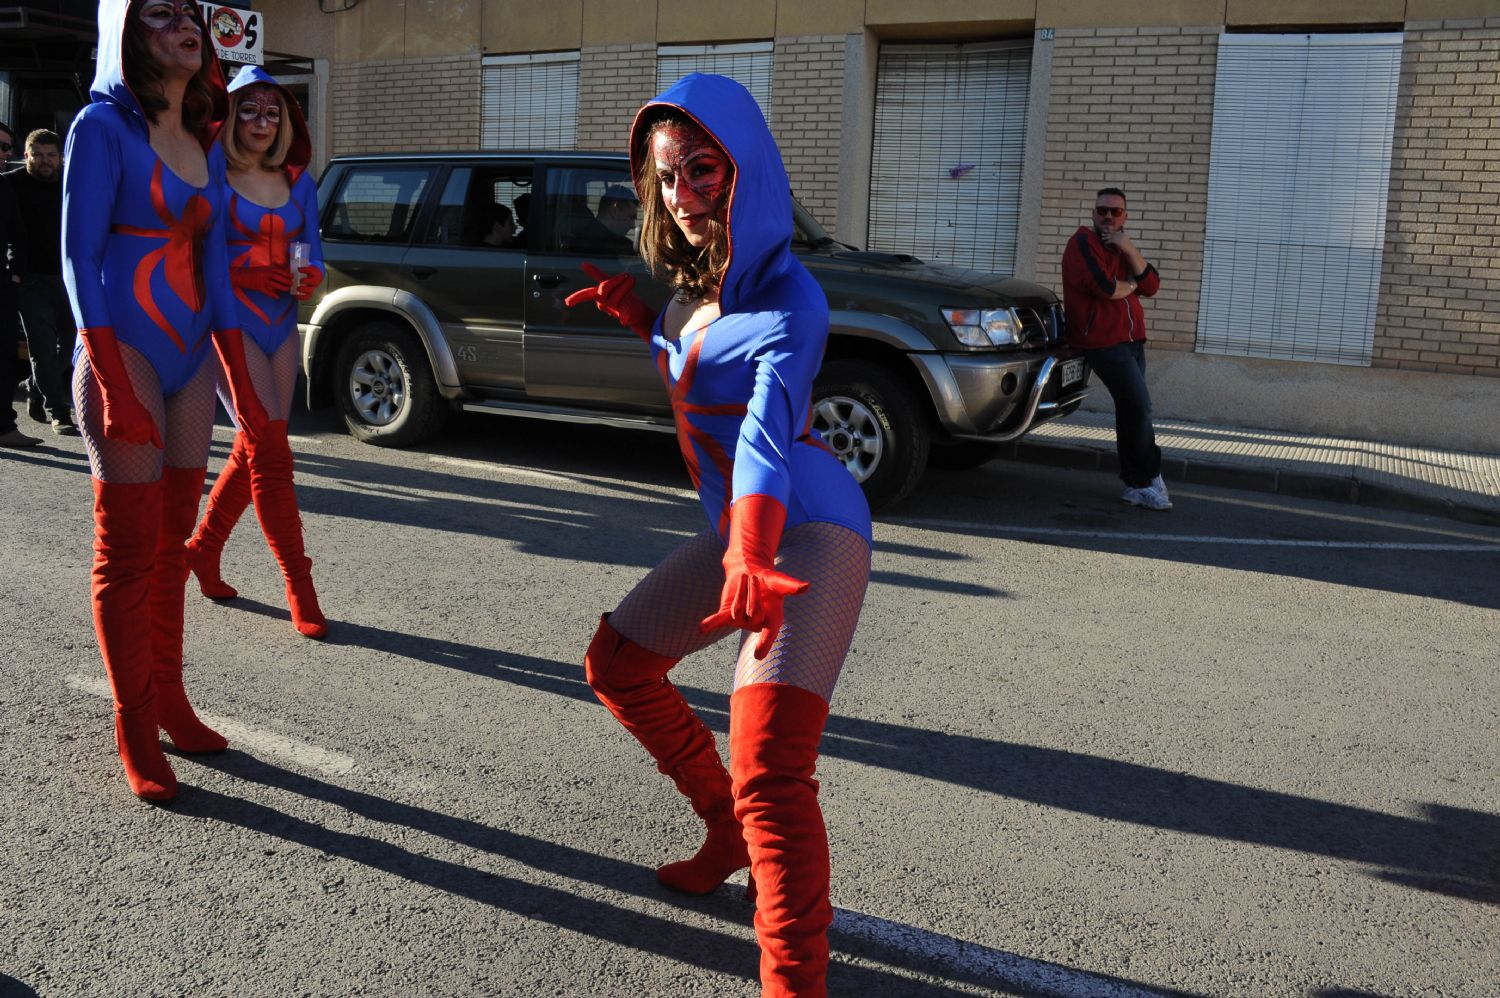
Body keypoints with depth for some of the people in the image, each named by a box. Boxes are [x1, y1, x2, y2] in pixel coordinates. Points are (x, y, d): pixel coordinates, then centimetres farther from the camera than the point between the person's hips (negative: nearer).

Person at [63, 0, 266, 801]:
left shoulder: (204, 144, 14)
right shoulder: (103, 126, -4)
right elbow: (79, 256, -9)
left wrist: (238, 376, 12)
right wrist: (112, 384, -18)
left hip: (190, 357, 6)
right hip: (124, 349, -6)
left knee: (172, 545, 10)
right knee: (130, 549, -3)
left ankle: (168, 701, 20)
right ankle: (135, 734, 5)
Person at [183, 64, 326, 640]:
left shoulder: (298, 181, 11)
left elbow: (312, 249, 13)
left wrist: (310, 278, -9)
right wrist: (246, 269, -20)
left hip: (281, 325, 6)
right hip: (229, 322, -6)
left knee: (254, 451, 10)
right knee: (271, 452, -11)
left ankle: (201, 550, 30)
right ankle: (300, 589, -7)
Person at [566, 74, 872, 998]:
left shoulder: (786, 296, -17)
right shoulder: (698, 278, 7)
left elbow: (768, 428, -35)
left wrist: (750, 560, -50)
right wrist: (632, 313, 10)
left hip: (805, 530, -10)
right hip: (736, 531, 10)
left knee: (769, 773, -23)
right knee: (616, 663, 21)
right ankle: (728, 831, 35)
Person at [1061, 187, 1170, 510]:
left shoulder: (1121, 248, 22)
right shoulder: (1084, 241, -5)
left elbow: (1151, 286, 8)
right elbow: (1102, 286, -21)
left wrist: (1130, 250, -5)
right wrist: (1130, 285, 0)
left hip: (1131, 340, 9)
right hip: (1103, 341, -9)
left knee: (1131, 411, 10)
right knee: (1139, 407, -13)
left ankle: (1135, 484, 15)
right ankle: (1148, 480, -2)